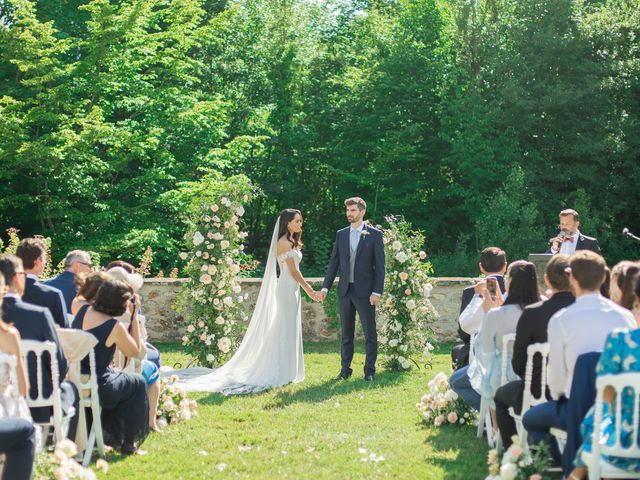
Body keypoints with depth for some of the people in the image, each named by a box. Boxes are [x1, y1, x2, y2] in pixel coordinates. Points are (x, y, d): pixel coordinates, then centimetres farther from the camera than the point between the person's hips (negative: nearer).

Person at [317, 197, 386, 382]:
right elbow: (333, 262, 11)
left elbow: (380, 265, -5)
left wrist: (377, 291, -12)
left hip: (365, 291, -4)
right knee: (346, 333, 10)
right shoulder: (341, 234, 10)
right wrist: (325, 287, 3)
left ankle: (369, 370, 8)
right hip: (345, 290, 4)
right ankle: (345, 370, 16)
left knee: (370, 333, 1)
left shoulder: (374, 235, -2)